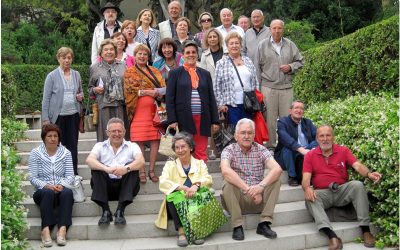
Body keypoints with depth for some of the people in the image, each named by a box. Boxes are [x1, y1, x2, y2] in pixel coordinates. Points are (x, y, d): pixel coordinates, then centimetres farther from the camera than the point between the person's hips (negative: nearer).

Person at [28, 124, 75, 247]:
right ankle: (46, 229, -39)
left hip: (61, 190, 1)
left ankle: (62, 229, -40)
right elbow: (32, 177, -3)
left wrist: (62, 185, -19)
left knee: (67, 192, -33)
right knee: (48, 193, -36)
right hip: (43, 192, -1)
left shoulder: (66, 153, 10)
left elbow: (70, 176, 2)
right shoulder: (35, 153, 5)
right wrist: (46, 186, -20)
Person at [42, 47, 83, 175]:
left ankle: (73, 173, 15)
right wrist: (45, 119, -8)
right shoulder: (52, 76, -2)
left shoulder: (76, 75, 9)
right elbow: (46, 98, -3)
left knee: (73, 145, 7)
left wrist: (81, 96, -1)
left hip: (73, 115, 3)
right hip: (58, 115, -3)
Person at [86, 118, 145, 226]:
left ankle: (120, 211, -30)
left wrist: (126, 168, -32)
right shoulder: (100, 146, 12)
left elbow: (141, 162, -10)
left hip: (125, 186, 0)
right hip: (105, 186, 1)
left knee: (132, 166, -23)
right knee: (96, 167, -21)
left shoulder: (132, 146, 10)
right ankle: (105, 211, -28)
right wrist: (107, 169, -30)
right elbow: (89, 160, -10)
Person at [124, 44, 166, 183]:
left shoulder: (155, 71, 18)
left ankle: (152, 170, 10)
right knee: (139, 141, -3)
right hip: (139, 111, -3)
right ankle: (141, 172, 4)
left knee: (155, 140, 0)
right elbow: (129, 89, -5)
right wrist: (148, 92, -13)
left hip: (154, 110, 3)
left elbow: (163, 87, 12)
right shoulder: (130, 72, 8)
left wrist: (159, 93, -11)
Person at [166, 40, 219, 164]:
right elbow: (169, 98, 1)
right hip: (184, 119, -2)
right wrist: (172, 120, -9)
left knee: (201, 153, 3)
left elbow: (211, 98, 13)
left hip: (202, 119, 2)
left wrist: (215, 120, 7)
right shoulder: (175, 73, 6)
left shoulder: (205, 74, 15)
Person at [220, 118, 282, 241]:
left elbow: (277, 169, -15)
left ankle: (264, 224, -19)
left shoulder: (261, 150, 3)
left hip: (259, 199, 2)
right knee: (228, 183, -29)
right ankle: (237, 226, -23)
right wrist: (248, 189, -33)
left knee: (275, 180, -18)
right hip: (238, 200, -2)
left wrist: (261, 186, -31)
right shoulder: (229, 150, -4)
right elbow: (225, 171, -26)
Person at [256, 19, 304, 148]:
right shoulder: (263, 45, 5)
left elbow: (300, 61, 17)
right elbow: (257, 67, 5)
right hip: (268, 87, -2)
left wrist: (291, 67, -4)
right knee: (270, 118, 0)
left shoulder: (290, 45, 10)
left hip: (286, 87, 2)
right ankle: (270, 145, 9)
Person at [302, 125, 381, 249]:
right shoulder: (310, 156, 6)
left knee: (358, 185, -28)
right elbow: (306, 178, -4)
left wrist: (369, 174, -31)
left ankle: (365, 229, -25)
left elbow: (357, 165, -9)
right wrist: (307, 188, -28)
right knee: (310, 198, -32)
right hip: (322, 193, 0)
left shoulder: (343, 151, 7)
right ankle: (331, 236, -46)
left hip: (343, 190, 1)